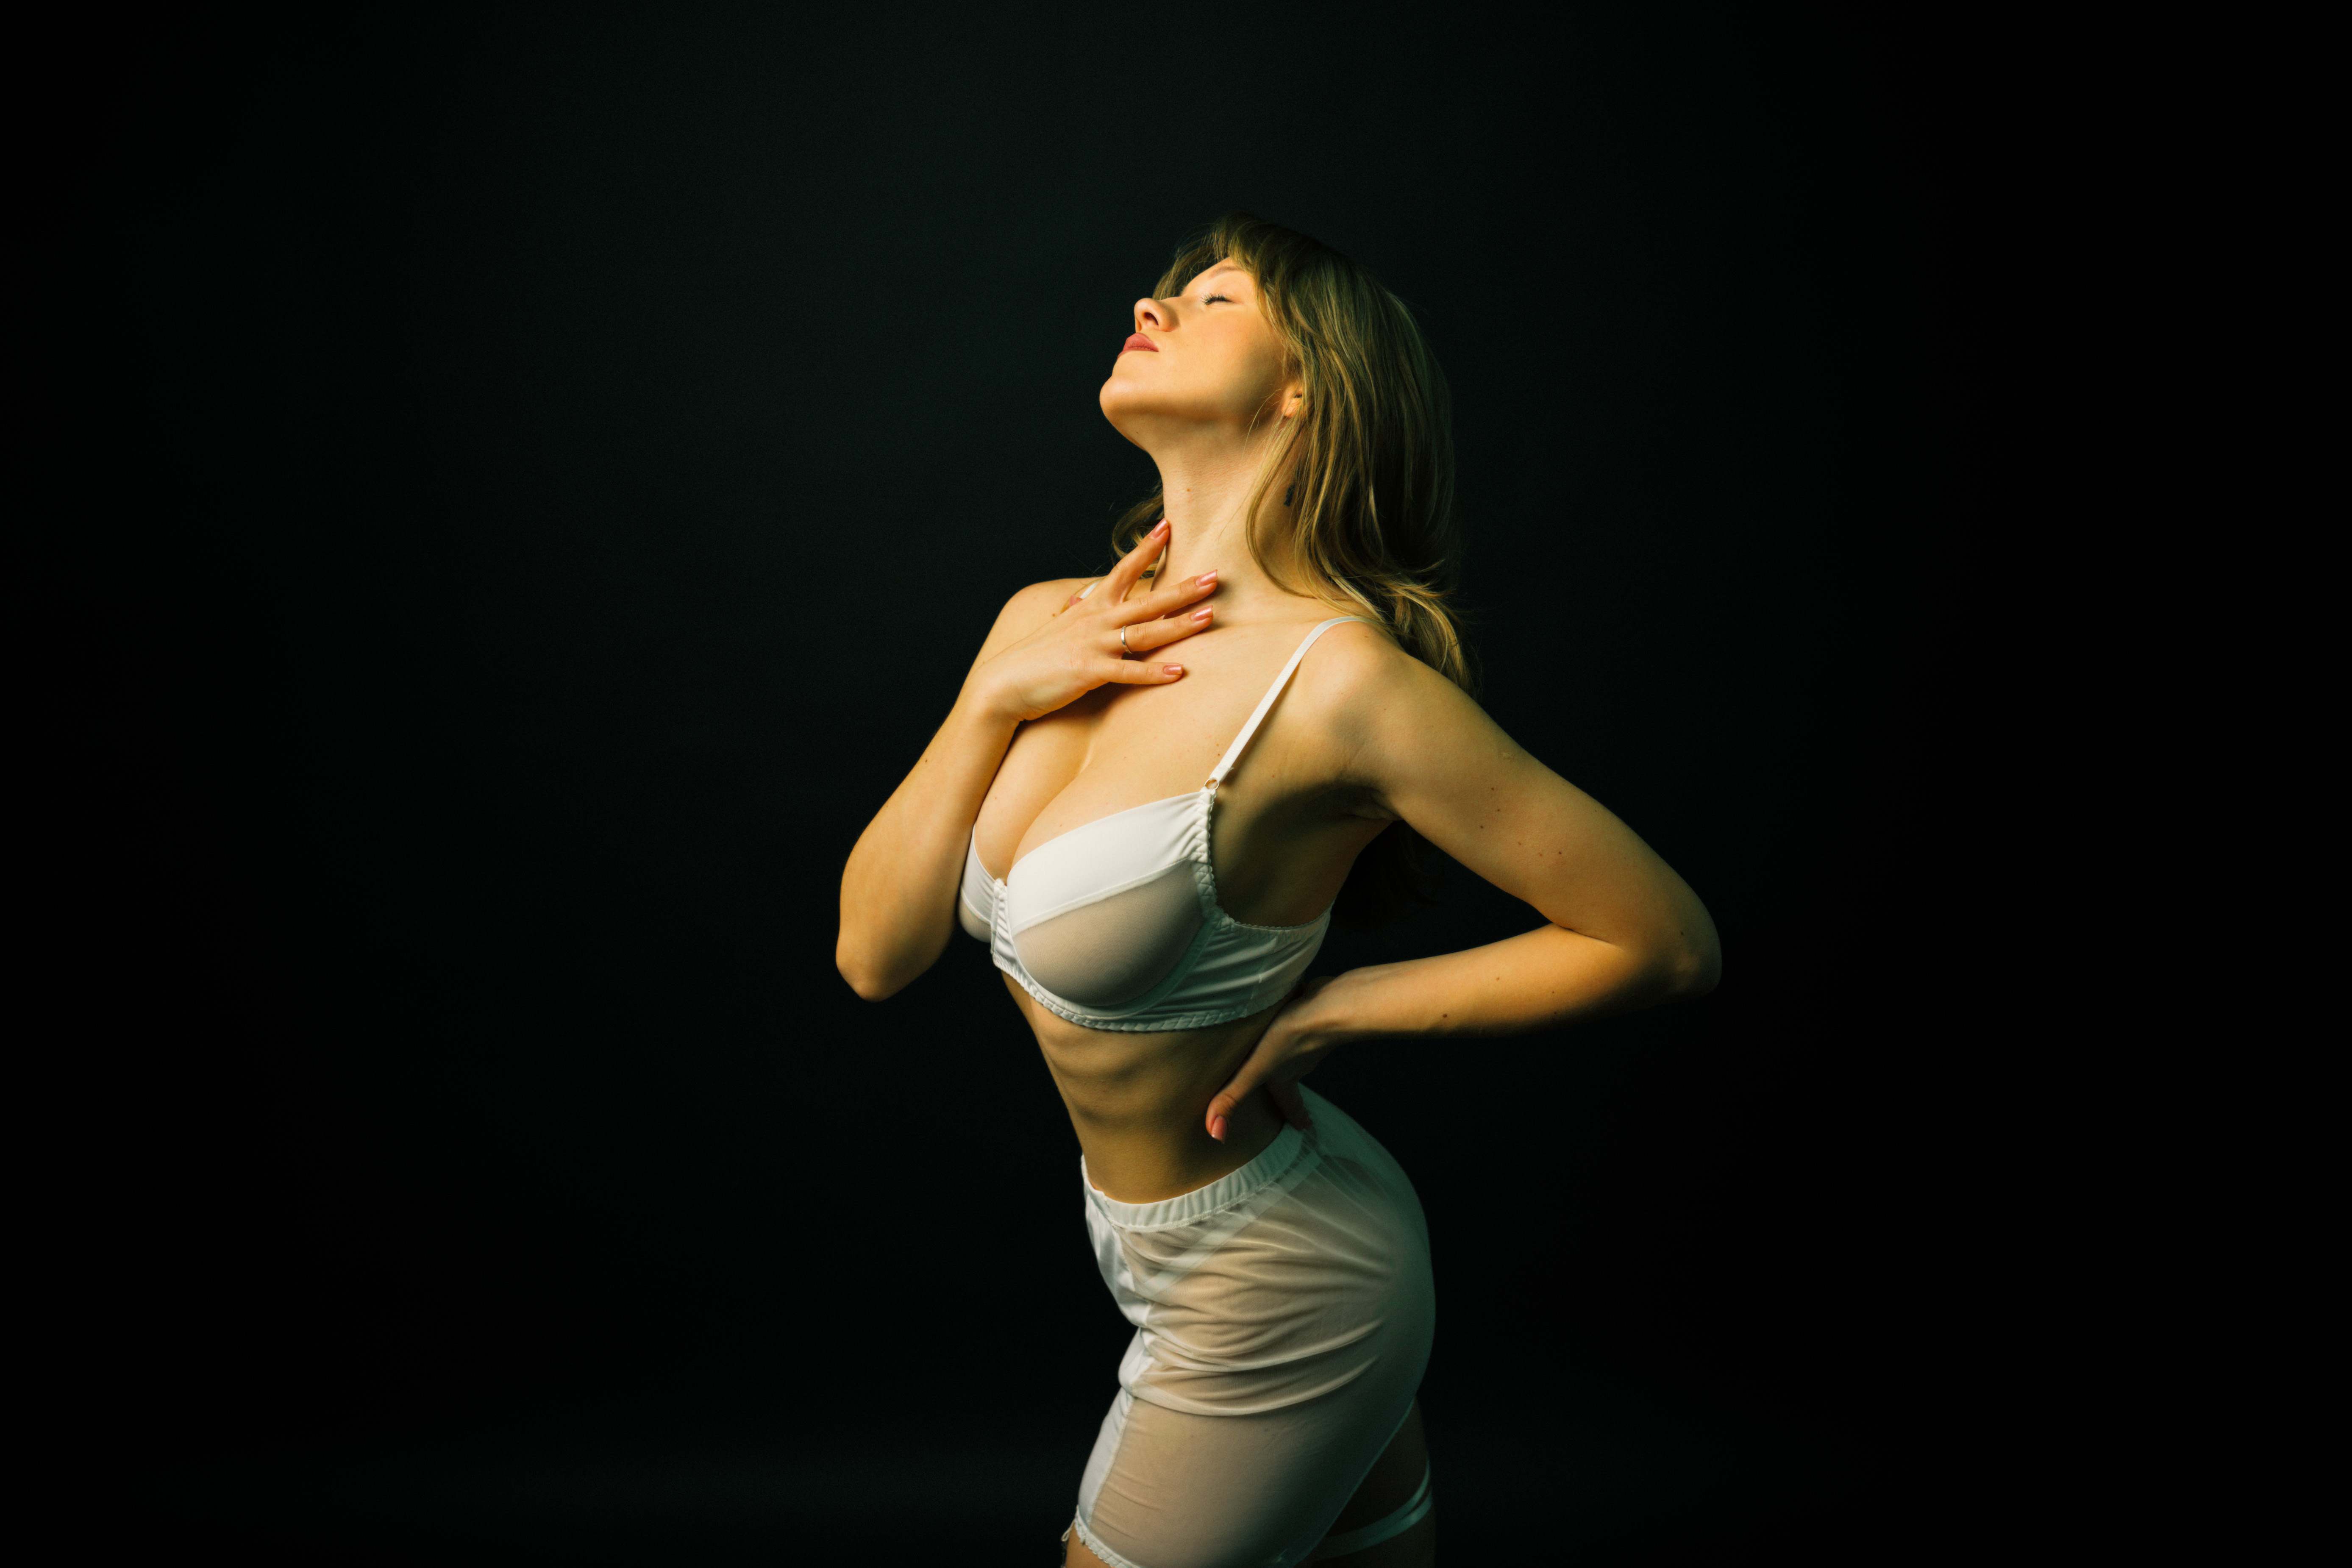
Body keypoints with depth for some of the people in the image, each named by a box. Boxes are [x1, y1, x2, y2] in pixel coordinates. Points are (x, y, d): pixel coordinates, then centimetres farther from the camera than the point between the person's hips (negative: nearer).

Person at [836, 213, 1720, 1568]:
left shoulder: (1338, 673, -25)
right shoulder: (1048, 628, -3)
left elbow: (1668, 941, -20)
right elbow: (876, 954, -4)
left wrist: (1334, 1012, -18)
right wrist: (995, 701, -15)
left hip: (1270, 1304, -6)